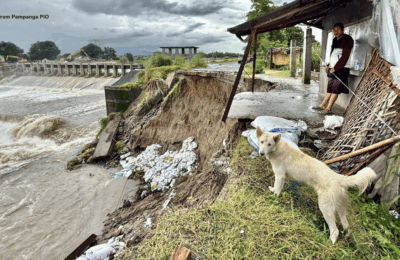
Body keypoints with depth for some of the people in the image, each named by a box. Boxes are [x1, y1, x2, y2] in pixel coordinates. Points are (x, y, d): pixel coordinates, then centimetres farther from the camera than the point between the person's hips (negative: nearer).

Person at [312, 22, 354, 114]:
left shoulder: (347, 40, -7)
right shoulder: (335, 40, 18)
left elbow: (345, 56, -14)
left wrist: (335, 68, -17)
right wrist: (329, 65, 11)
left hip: (341, 69, -7)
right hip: (333, 69, 7)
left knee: (335, 89, -6)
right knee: (329, 88, 11)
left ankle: (328, 108, -7)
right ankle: (322, 105, 15)